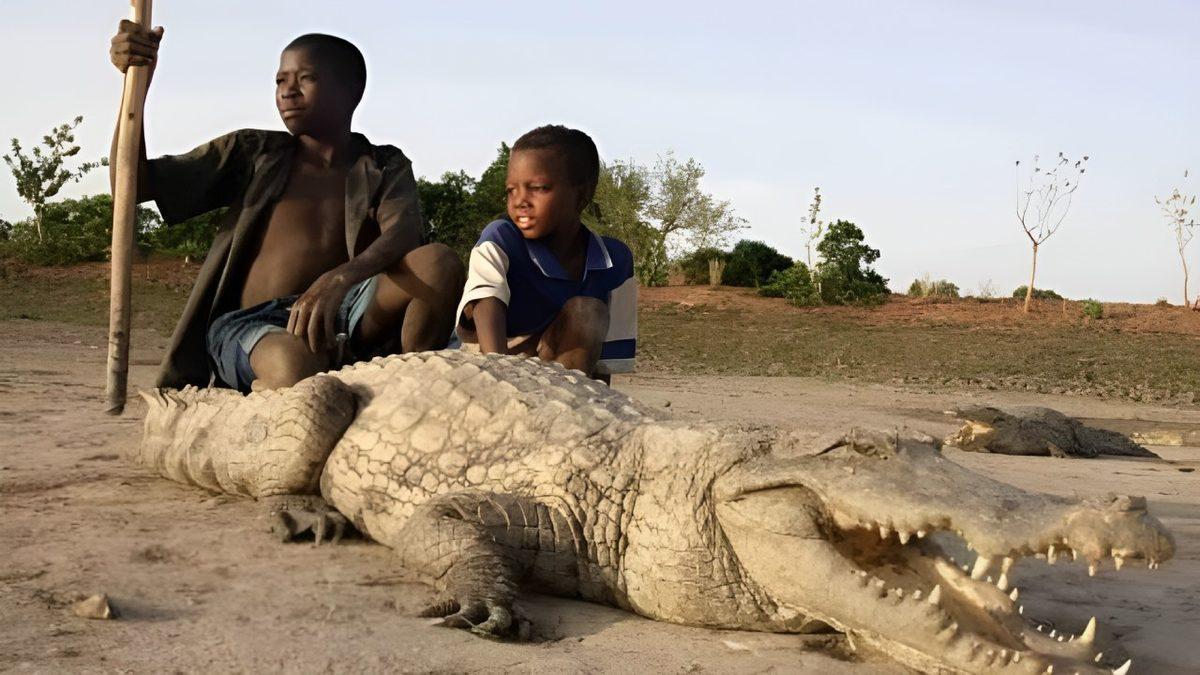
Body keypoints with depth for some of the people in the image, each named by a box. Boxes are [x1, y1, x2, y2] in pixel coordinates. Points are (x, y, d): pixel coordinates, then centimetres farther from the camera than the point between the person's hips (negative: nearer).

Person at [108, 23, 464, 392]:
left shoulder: (385, 168, 14)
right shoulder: (252, 153, 16)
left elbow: (403, 234, -9)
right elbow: (134, 183, 13)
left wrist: (339, 279, -32)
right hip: (246, 325, -1)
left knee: (438, 262, -26)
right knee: (295, 365, -40)